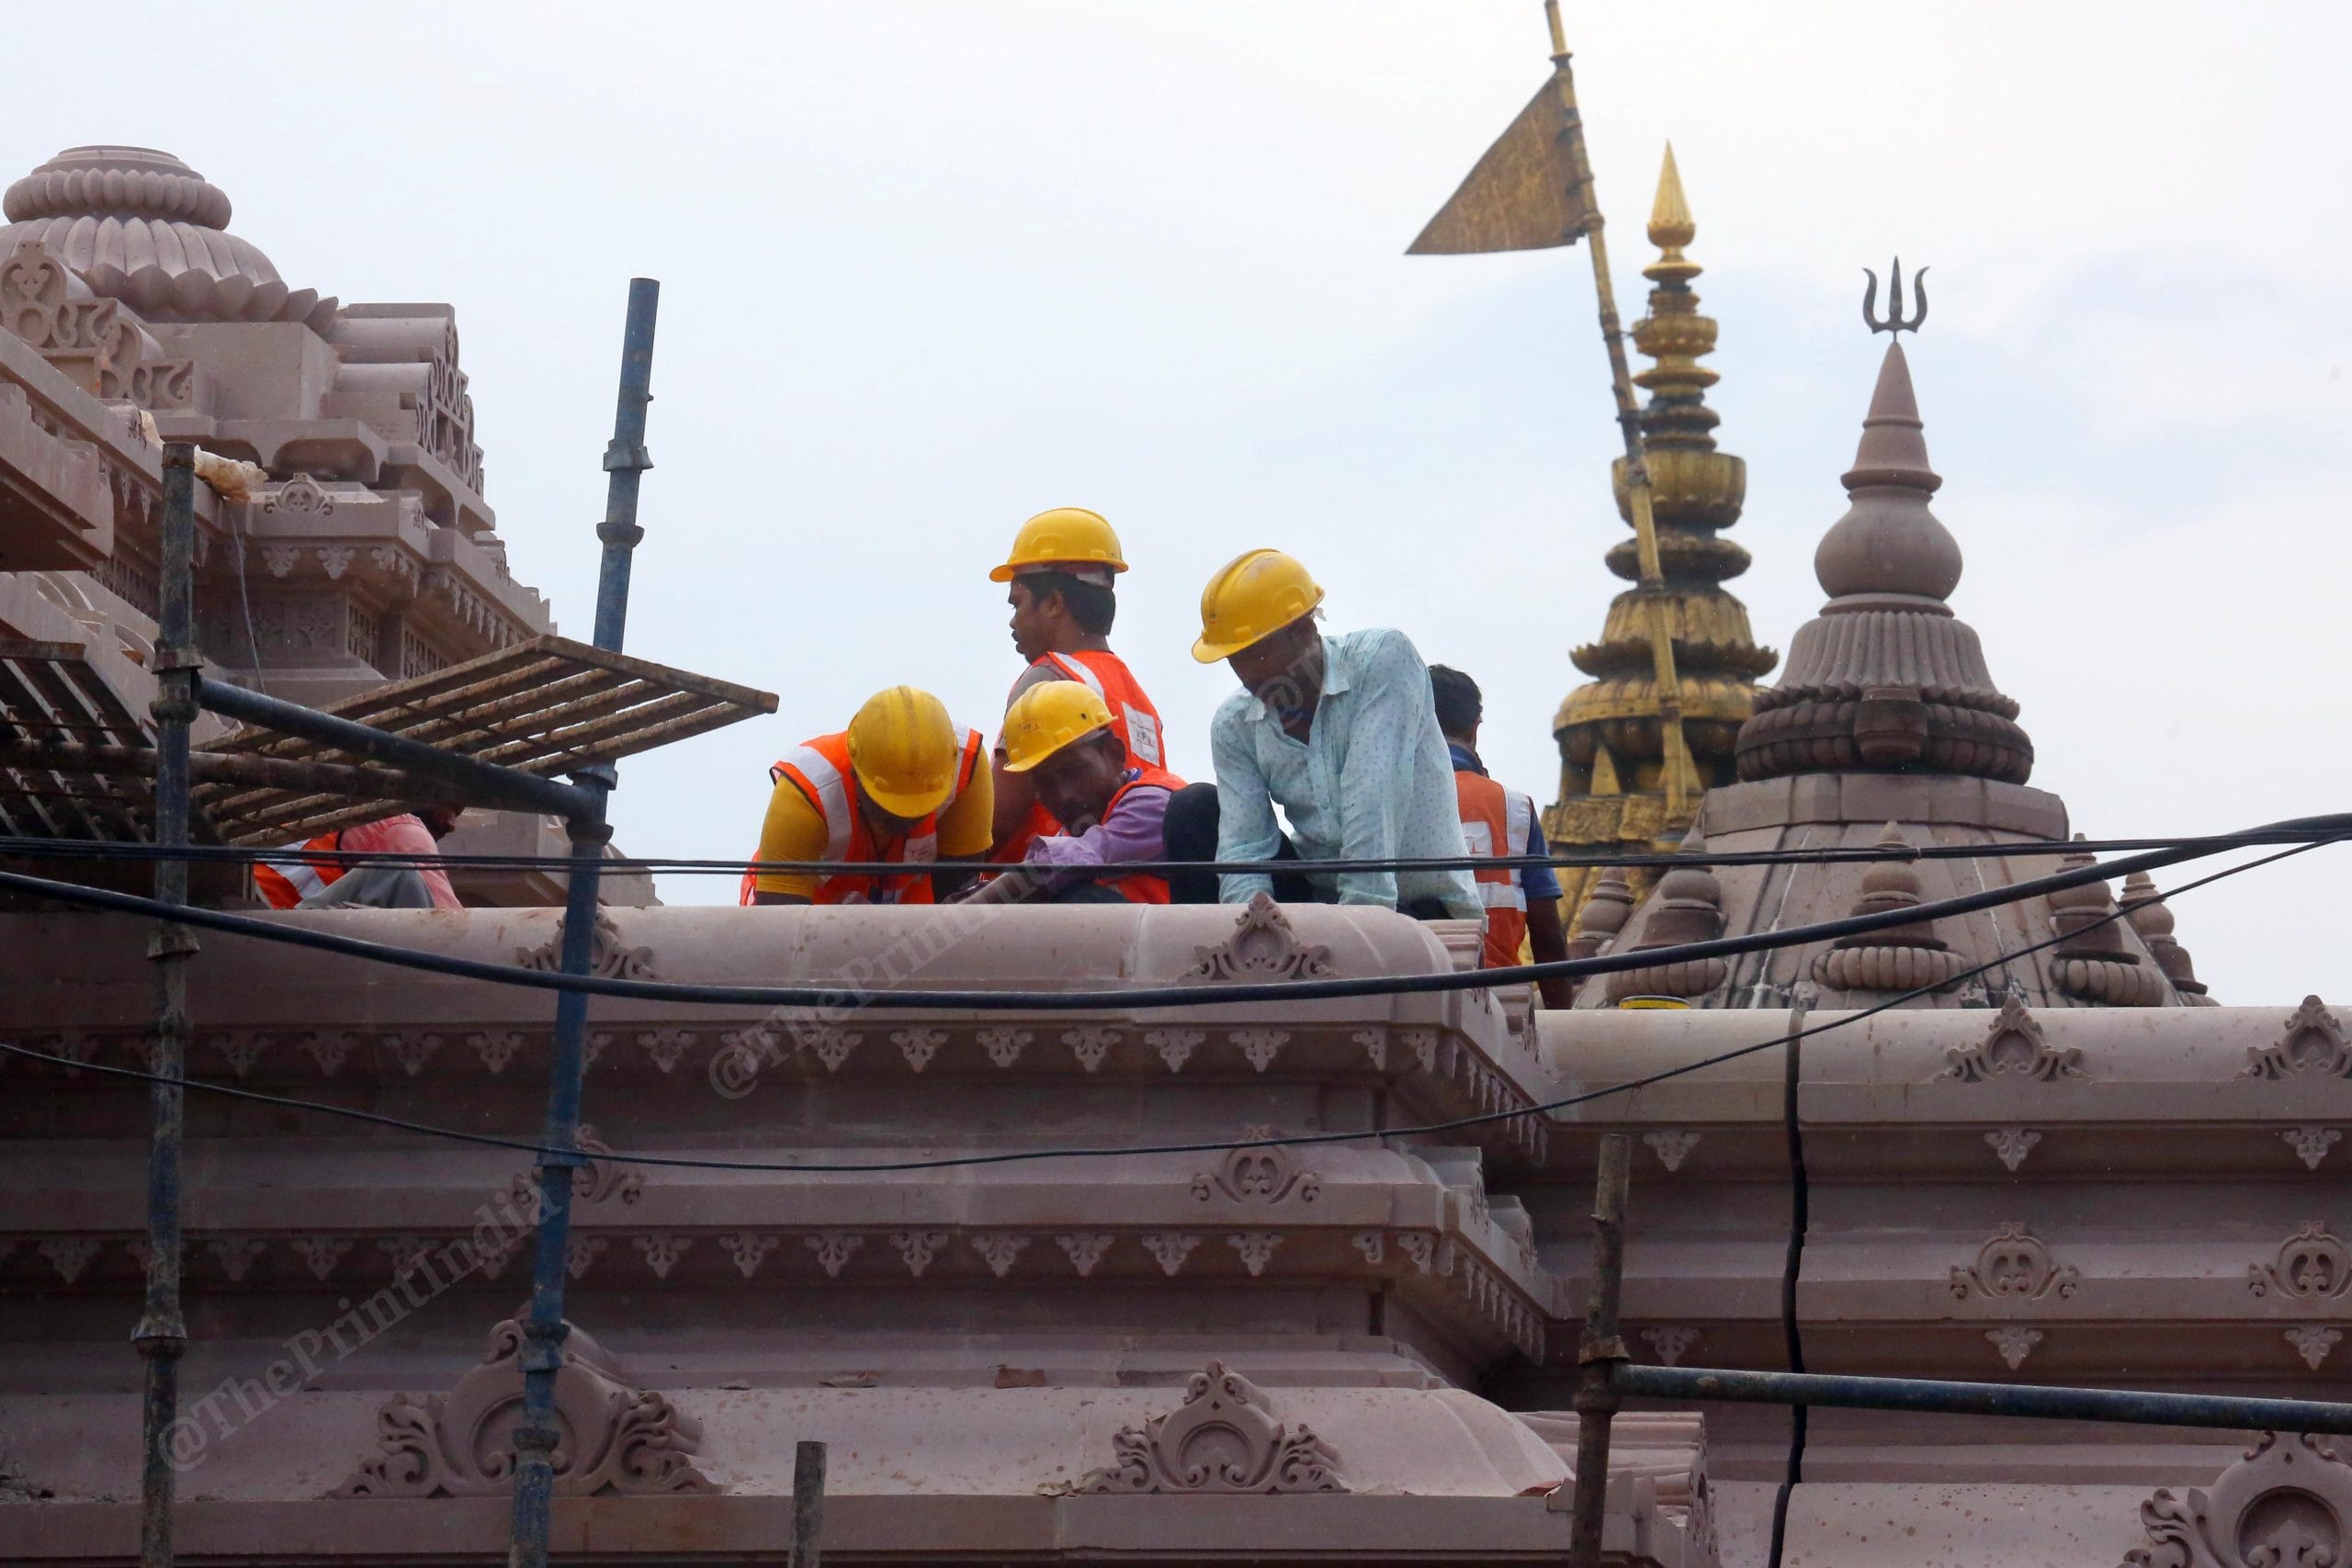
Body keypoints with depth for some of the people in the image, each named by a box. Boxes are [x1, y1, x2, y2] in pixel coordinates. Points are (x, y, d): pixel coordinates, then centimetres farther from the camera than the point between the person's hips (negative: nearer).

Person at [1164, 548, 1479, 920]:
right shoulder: (1235, 726, -1)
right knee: (1191, 811, -6)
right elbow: (1243, 848, -10)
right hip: (1322, 896, 5)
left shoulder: (1383, 660, -16)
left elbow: (1374, 807, -26)